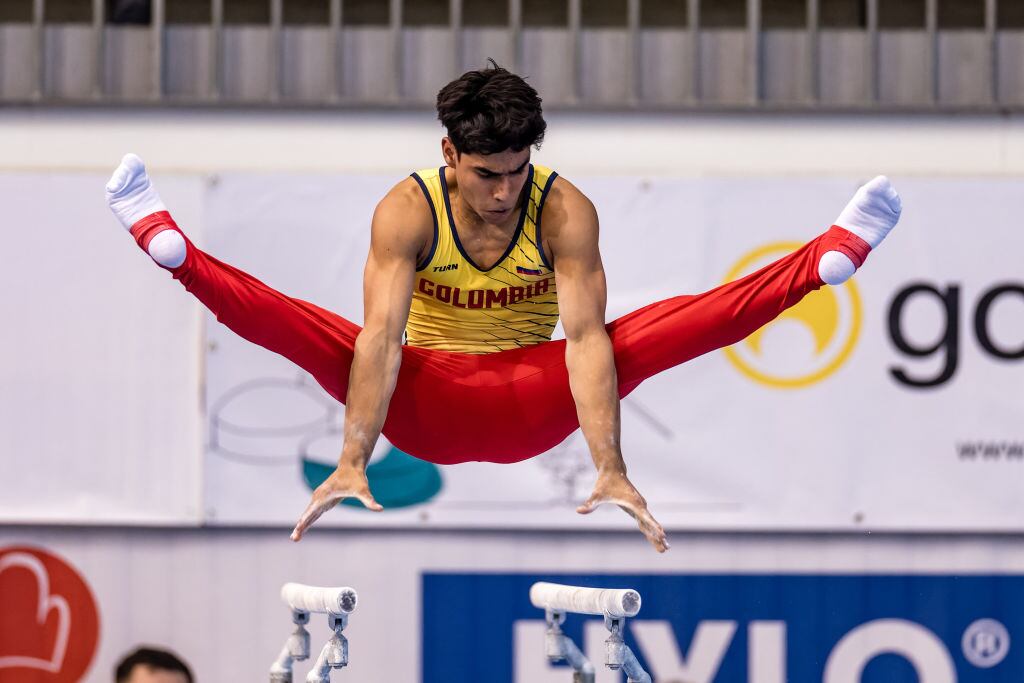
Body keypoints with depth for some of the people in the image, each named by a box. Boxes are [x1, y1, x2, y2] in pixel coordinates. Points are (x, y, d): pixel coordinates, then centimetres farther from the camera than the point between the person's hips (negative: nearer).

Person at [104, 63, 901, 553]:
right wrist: (353, 461, -40)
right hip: (426, 405, 0)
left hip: (531, 402, 0)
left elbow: (585, 337, -28)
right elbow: (380, 334, -29)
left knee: (675, 326, -21)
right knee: (302, 327, -28)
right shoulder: (407, 210, -18)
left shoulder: (566, 211, -19)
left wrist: (611, 469, -40)